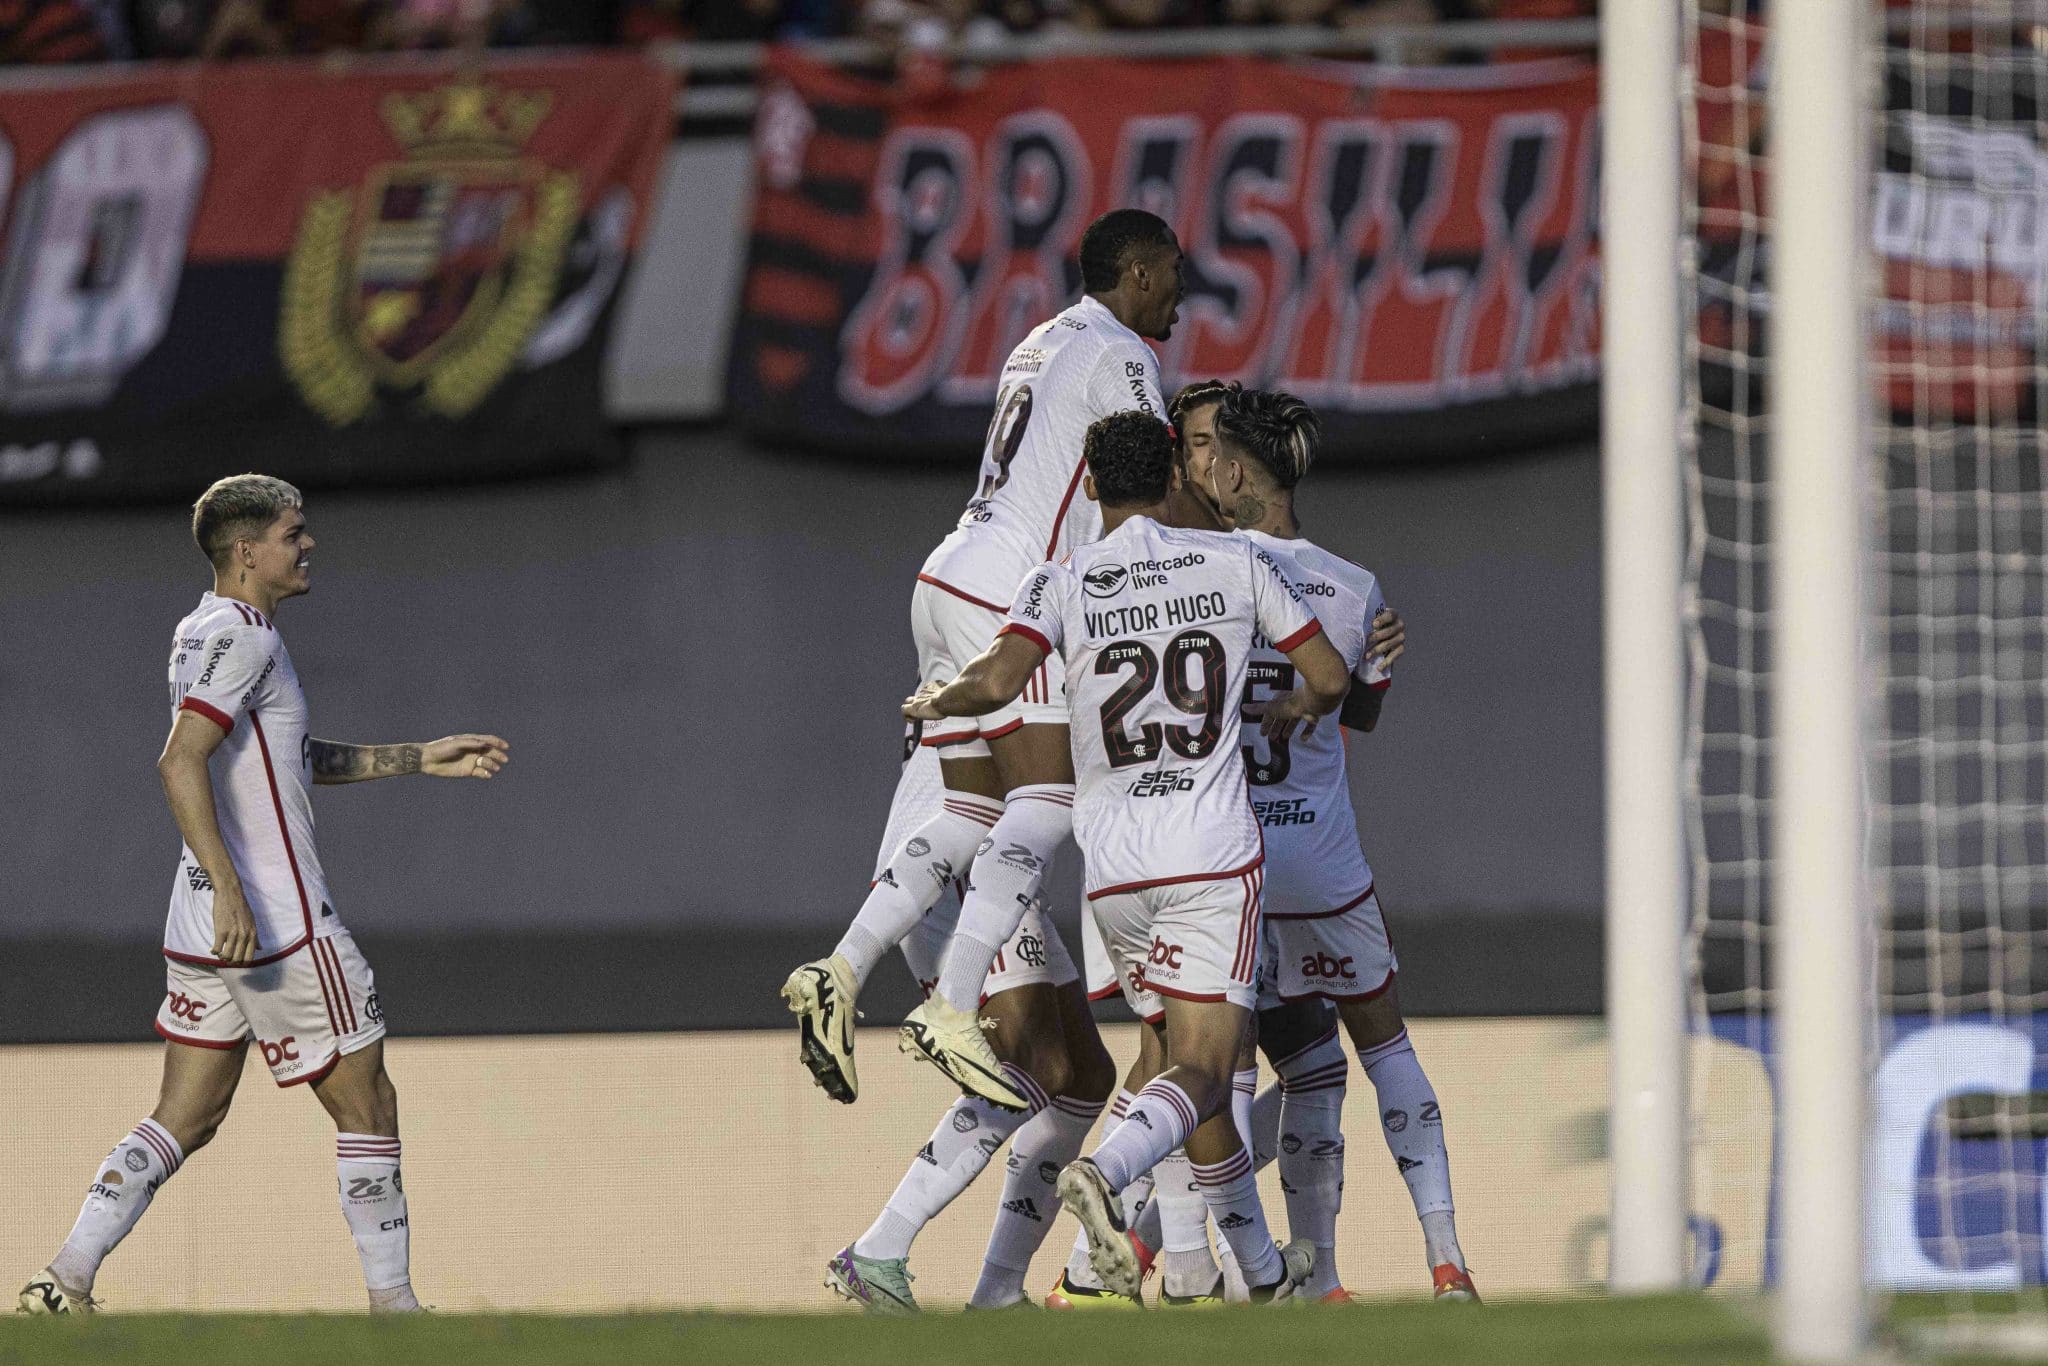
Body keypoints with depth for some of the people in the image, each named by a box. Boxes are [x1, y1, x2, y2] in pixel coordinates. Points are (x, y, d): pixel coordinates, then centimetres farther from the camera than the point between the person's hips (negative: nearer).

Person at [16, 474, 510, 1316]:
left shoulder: (207, 633, 17)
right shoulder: (239, 637, -14)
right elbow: (181, 763, -26)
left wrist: (417, 760, 28)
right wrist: (230, 891, -30)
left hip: (203, 930, 9)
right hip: (280, 928, -9)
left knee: (187, 1119, 9)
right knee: (366, 1106, 2)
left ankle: (65, 1281, 0)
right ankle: (391, 1304, 7)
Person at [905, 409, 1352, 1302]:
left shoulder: (1059, 586, 0)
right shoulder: (1235, 565, 2)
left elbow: (997, 681, -17)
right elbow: (1331, 678, 7)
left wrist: (936, 702, 4)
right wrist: (1289, 713, 29)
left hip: (1111, 863, 3)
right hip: (1215, 854, -3)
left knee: (1195, 1055, 17)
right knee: (1201, 1074, -7)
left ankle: (1261, 1269, 24)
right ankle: (1104, 1171, -37)